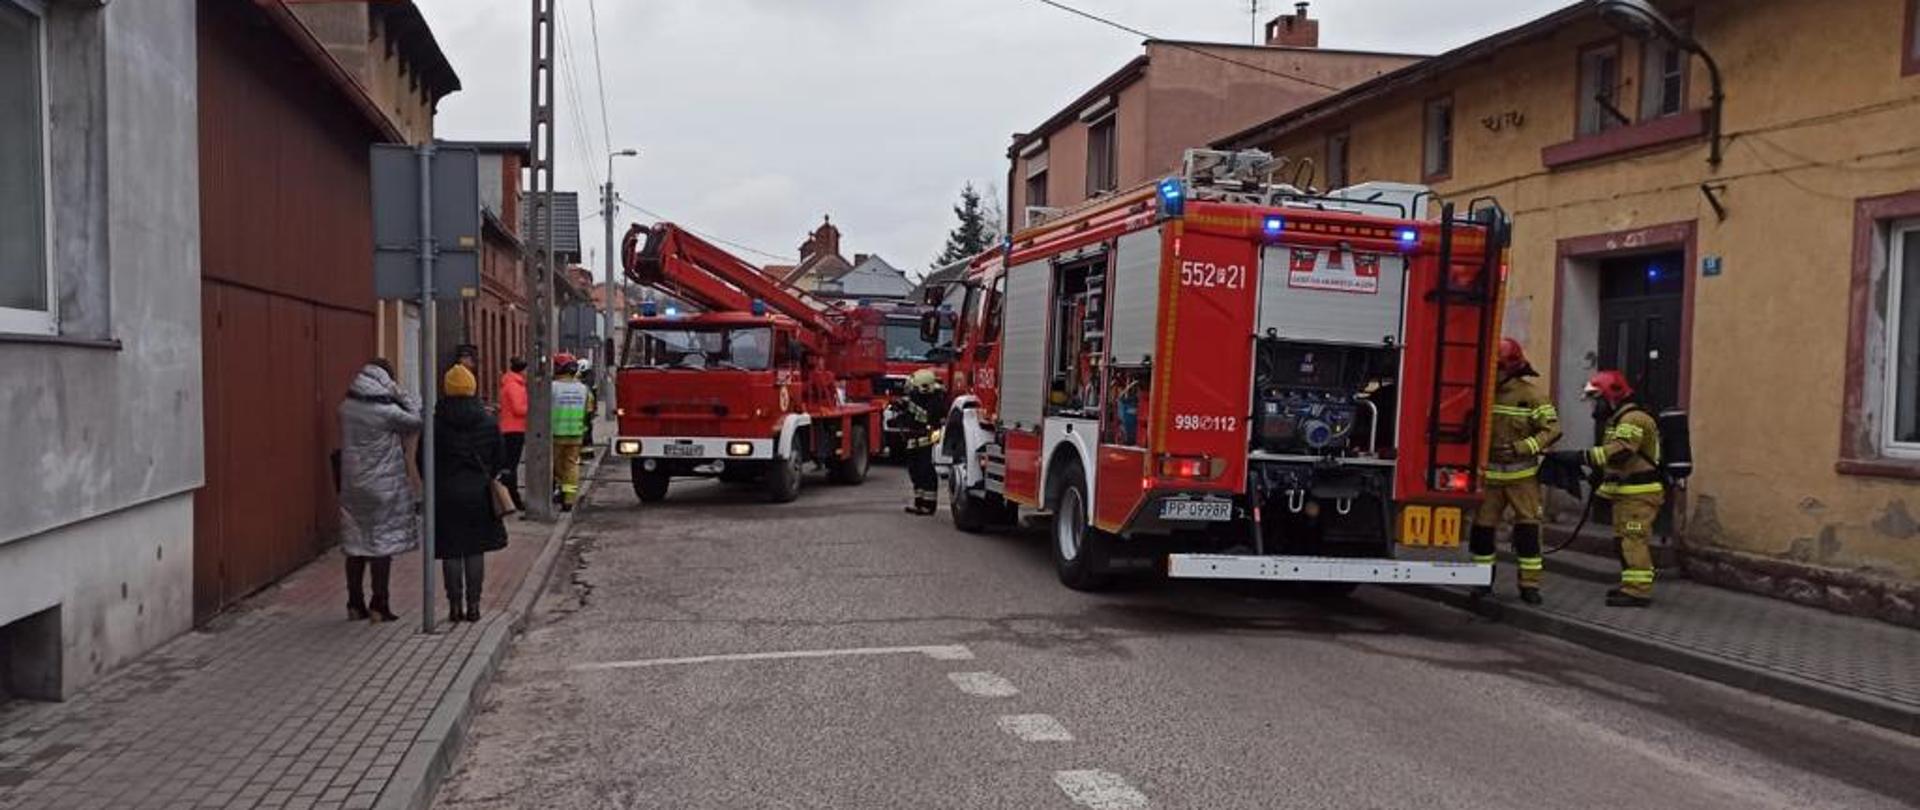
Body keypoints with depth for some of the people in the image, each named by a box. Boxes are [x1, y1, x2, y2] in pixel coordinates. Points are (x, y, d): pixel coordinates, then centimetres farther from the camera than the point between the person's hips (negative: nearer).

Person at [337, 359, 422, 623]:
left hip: (352, 487, 6)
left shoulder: (346, 408, 2)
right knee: (383, 545, 3)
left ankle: (355, 604, 19)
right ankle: (379, 606, 6)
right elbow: (417, 421, -8)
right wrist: (403, 396, 2)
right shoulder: (386, 411, -16)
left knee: (356, 545, 13)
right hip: (384, 487, -6)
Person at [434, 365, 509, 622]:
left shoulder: (435, 424, -6)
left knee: (451, 552, 6)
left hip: (446, 495, -1)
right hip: (478, 495, 1)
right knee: (475, 551, 8)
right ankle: (473, 604, 8)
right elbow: (499, 460, 6)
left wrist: (429, 487, 11)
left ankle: (455, 605, 7)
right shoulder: (488, 423, 0)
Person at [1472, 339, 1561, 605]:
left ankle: (1530, 583, 6)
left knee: (1528, 528, -1)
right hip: (1489, 472, 3)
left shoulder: (1532, 394, -8)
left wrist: (1522, 448, -22)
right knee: (1483, 526, 6)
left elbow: (1552, 430, -11)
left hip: (1522, 474, -3)